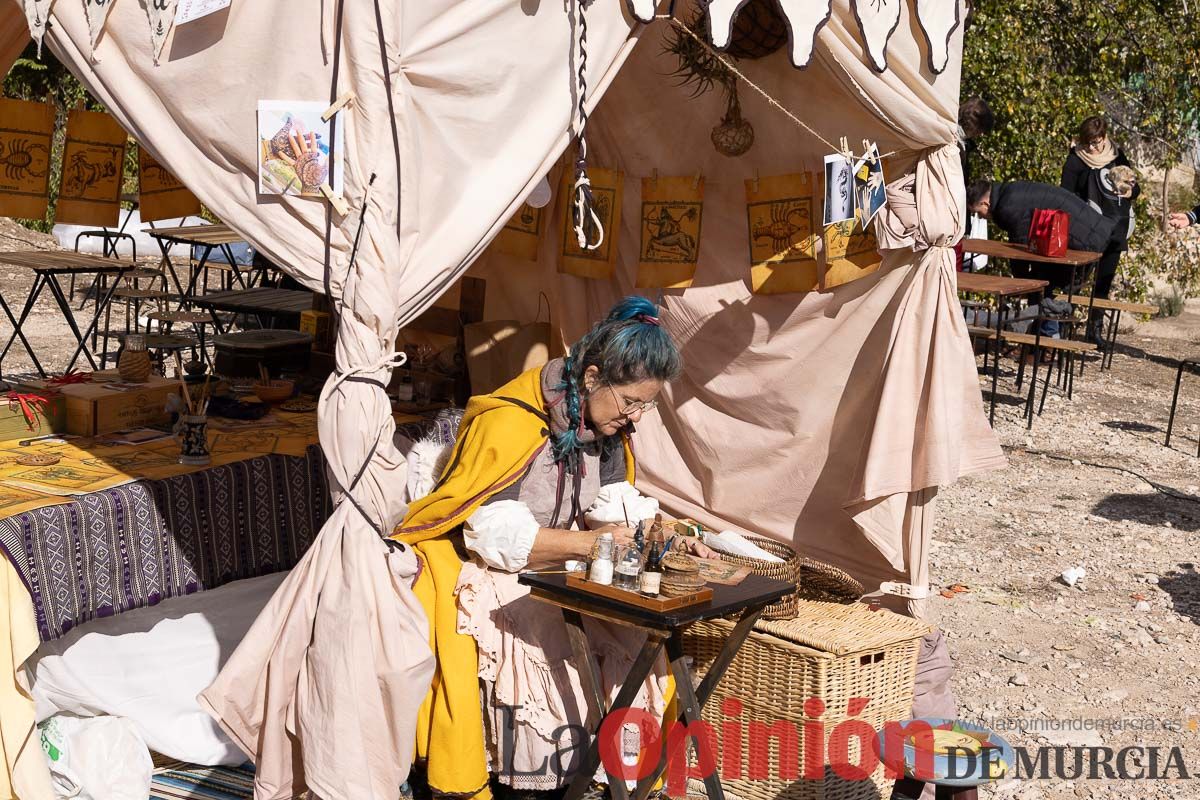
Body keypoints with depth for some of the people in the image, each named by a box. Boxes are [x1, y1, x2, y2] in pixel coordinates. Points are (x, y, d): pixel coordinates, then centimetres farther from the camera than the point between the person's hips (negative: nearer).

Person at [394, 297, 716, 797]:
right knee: (544, 642, -32)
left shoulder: (607, 427, 1)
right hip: (486, 568, -7)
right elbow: (494, 533, -26)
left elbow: (616, 504, 7)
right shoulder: (511, 422, -24)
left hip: (559, 570, 7)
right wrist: (586, 543, -32)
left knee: (636, 632, -15)